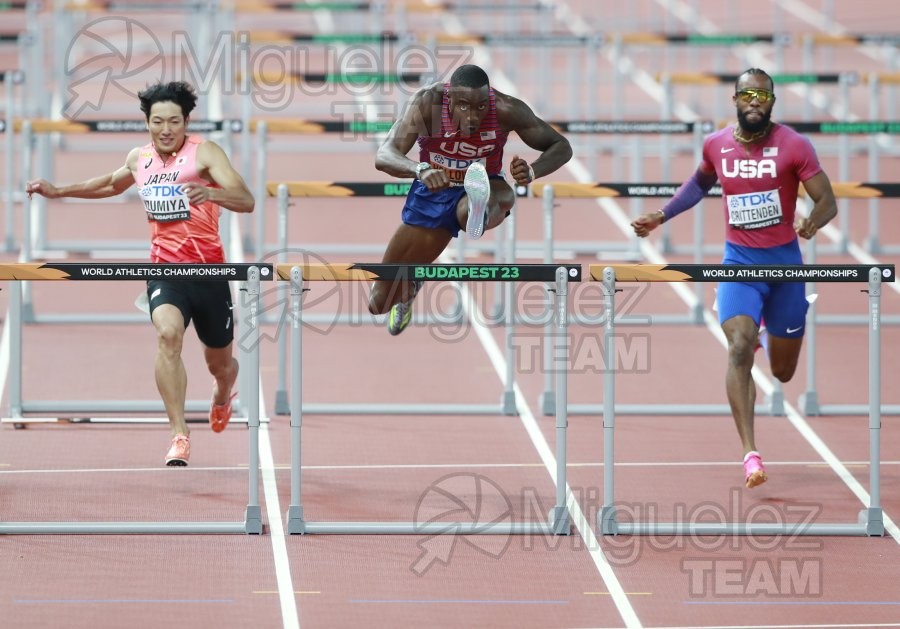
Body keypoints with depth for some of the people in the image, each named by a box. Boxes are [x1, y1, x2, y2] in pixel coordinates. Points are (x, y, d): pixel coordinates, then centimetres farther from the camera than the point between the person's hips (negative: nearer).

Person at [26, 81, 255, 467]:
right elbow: (112, 184, 31)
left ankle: (223, 395, 54)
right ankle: (179, 435, -33)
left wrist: (211, 193, -40)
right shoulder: (139, 159, 6)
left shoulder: (204, 153, -9)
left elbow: (246, 202, -20)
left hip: (208, 272, -2)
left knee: (219, 362, 14)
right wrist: (59, 191, 27)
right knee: (168, 334, -29)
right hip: (164, 270, 2)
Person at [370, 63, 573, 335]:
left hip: (480, 187, -1)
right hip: (431, 193, 1)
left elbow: (561, 147, -16)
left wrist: (533, 171, -39)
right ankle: (408, 287, 44)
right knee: (380, 302, 10)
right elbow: (384, 157, -36)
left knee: (503, 198, -43)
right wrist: (421, 169, -58)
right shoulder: (428, 103, -28)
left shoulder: (505, 110, -25)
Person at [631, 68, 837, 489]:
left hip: (784, 262, 0)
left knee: (783, 371, 13)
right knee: (739, 350, -23)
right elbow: (701, 182, 21)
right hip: (739, 262, 0)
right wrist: (661, 216, 16)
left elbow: (827, 202, -11)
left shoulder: (794, 146, -11)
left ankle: (766, 334, 52)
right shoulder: (716, 146, -2)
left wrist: (813, 223, -33)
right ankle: (750, 454, -23)